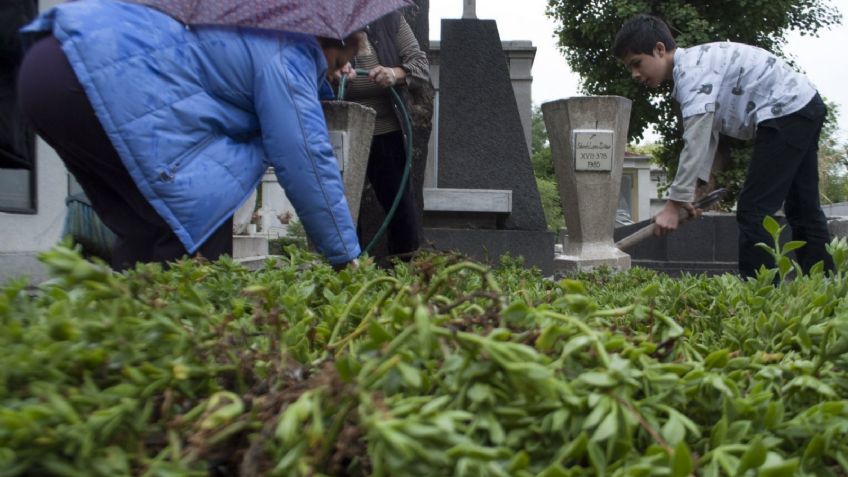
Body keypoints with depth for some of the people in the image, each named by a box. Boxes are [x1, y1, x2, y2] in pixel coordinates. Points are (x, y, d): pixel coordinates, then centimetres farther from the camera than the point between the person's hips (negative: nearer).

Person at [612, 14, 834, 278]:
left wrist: (673, 204, -22)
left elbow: (696, 141, -24)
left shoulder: (692, 68, -18)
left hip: (787, 112, -10)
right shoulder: (693, 68, 13)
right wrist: (690, 191, 8)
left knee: (754, 210, -10)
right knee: (803, 209, 14)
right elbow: (706, 134, 14)